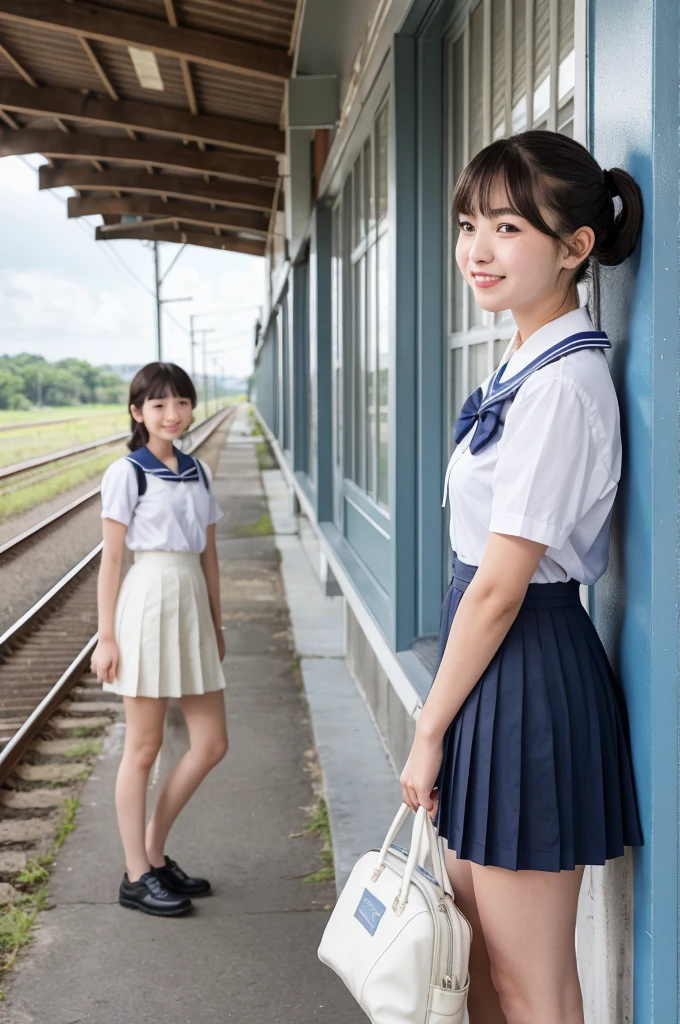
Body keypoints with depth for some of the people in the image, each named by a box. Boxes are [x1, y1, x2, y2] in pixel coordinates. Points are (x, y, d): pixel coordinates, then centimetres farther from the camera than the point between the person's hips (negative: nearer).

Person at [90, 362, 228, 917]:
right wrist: (106, 637, -10)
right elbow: (111, 558, -7)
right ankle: (137, 875, 14)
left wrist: (216, 623, 16)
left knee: (211, 743, 6)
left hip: (193, 604, 7)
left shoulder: (198, 472, 12)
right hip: (148, 602, -7)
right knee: (144, 747, 2)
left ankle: (154, 850, 22)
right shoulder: (127, 473, -6)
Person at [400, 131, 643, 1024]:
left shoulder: (561, 385, -20)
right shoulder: (526, 366, 10)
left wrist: (430, 730, -11)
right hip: (493, 661, 10)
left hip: (526, 673, -10)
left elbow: (500, 588, -20)